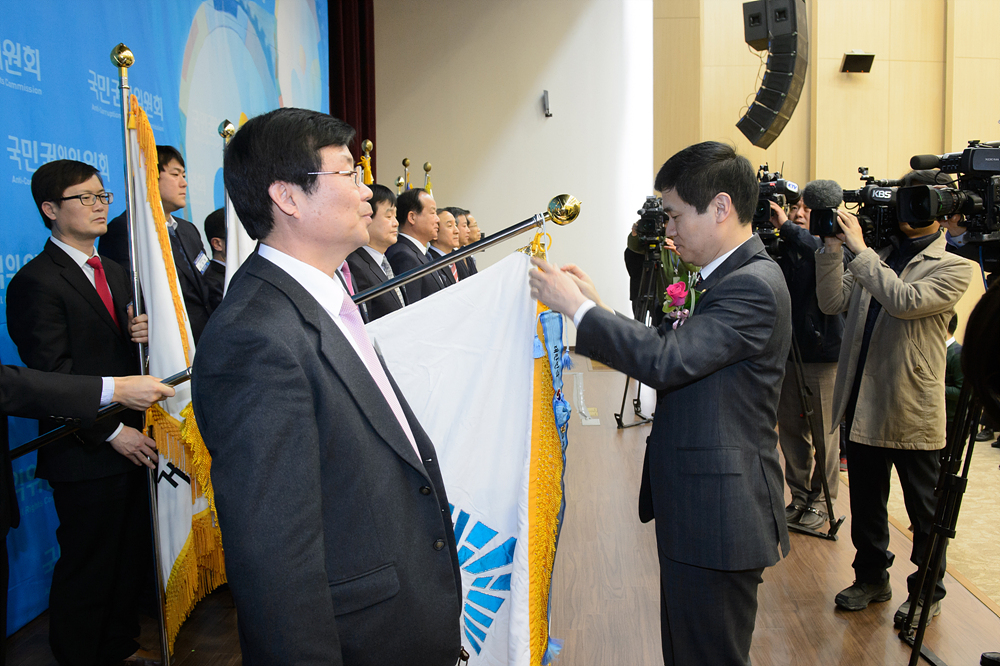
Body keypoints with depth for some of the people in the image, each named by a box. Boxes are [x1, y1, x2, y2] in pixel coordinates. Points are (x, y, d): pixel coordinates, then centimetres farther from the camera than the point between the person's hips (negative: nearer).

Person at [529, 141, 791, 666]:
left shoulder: (754, 286, -20)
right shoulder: (731, 278, 13)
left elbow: (667, 360, -28)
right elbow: (673, 352, 13)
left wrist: (576, 308, -20)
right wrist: (598, 307, 6)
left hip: (719, 518, -10)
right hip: (696, 510, 10)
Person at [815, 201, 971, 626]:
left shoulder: (954, 269, -6)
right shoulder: (875, 260, 9)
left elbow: (905, 302, -23)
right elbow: (832, 302, 1)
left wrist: (860, 250, -19)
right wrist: (832, 250, -9)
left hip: (912, 413, -5)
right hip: (863, 405, 5)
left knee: (924, 512, 11)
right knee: (865, 504, 17)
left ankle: (927, 592, 30)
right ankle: (872, 578, 36)